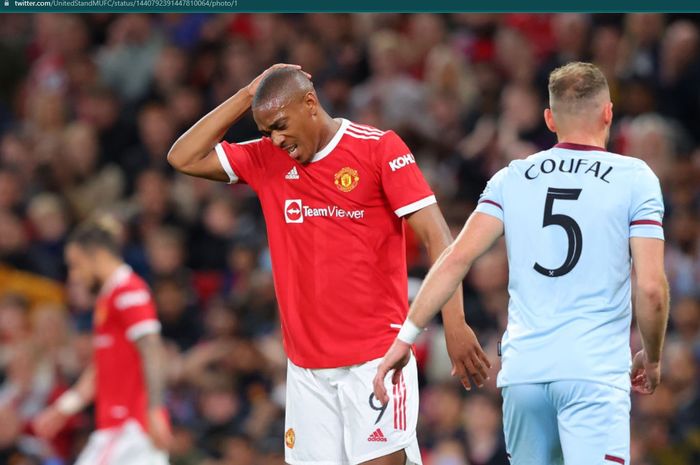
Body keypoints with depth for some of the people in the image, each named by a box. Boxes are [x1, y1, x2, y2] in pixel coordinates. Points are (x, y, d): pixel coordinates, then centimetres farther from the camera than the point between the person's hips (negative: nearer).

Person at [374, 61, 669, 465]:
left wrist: (407, 335, 7)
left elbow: (458, 258, 2)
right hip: (595, 372, -4)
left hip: (523, 371, 4)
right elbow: (651, 288, -3)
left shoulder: (512, 178, 11)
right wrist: (652, 357, 13)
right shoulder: (634, 178, 2)